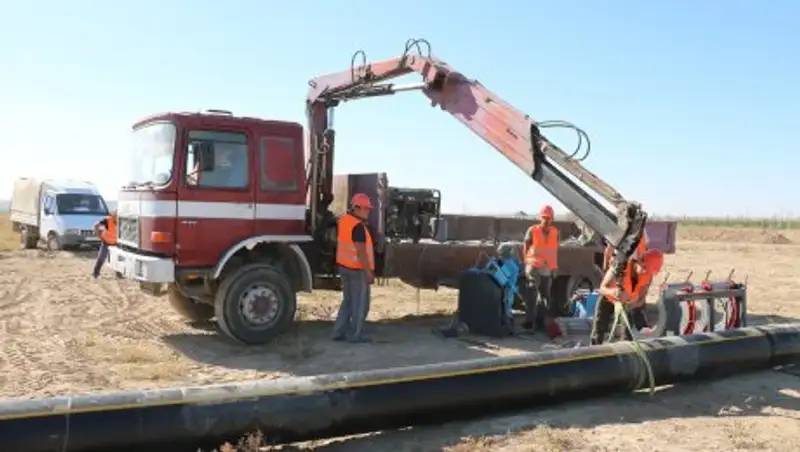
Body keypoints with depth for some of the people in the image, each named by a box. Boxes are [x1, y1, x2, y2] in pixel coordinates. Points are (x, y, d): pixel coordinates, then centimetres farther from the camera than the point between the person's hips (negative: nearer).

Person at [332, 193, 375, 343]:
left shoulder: (344, 220, 8)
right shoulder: (358, 226, -20)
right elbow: (361, 252, -23)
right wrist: (368, 271, -19)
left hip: (344, 267, 9)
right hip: (357, 269, -9)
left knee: (348, 301, 18)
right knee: (360, 303, 1)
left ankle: (339, 331, 20)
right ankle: (355, 334, 6)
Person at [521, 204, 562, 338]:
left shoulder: (555, 232, 6)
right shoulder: (532, 230, -5)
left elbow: (555, 250, 13)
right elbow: (525, 248, 0)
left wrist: (555, 267, 13)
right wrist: (527, 263, -4)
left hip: (548, 268, 5)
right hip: (534, 266, -5)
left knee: (545, 294, 13)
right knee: (532, 292, -15)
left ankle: (542, 318, 25)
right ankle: (529, 320, -16)